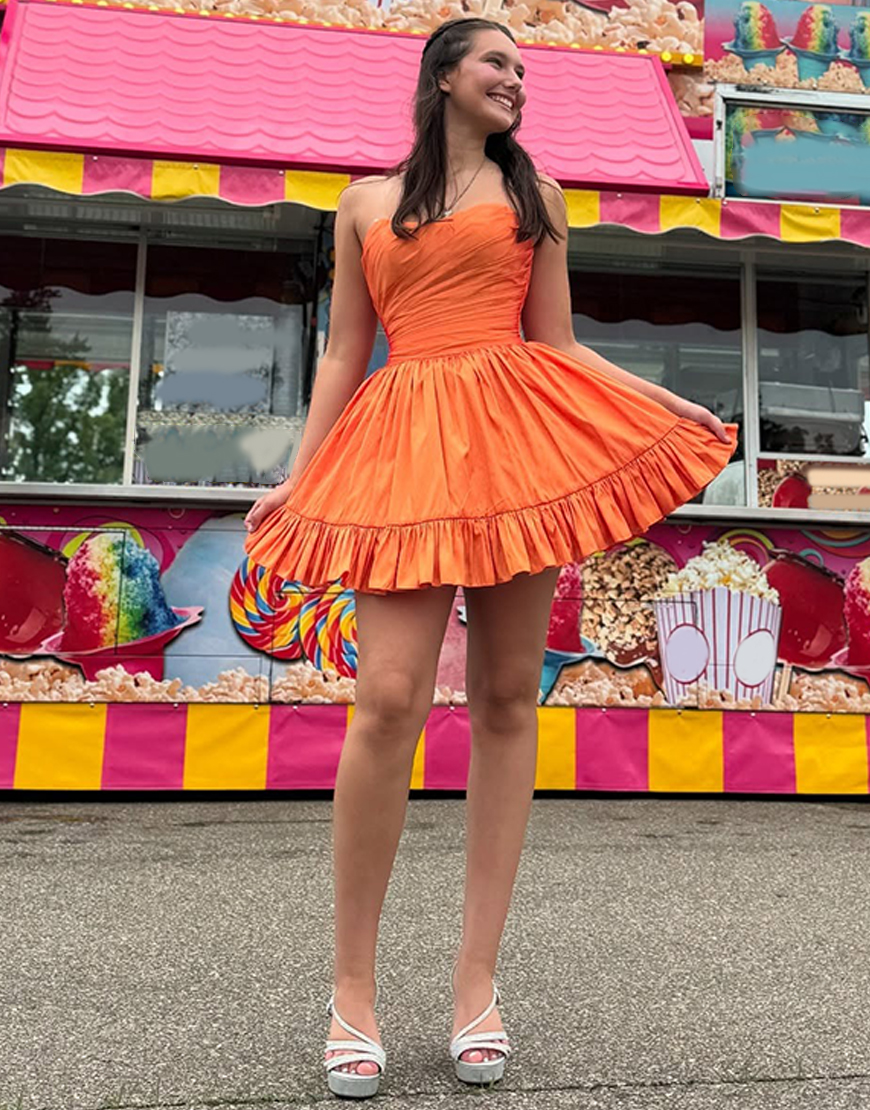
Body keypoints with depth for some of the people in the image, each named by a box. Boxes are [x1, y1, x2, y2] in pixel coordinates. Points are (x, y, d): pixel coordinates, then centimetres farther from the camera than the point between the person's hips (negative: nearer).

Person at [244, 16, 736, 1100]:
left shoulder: (533, 193, 21)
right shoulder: (364, 203, 20)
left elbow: (558, 345, 15)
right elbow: (343, 354, 16)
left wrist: (665, 403, 3)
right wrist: (296, 478, 7)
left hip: (520, 432, 1)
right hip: (404, 443, -1)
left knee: (506, 698, -2)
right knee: (389, 700, -16)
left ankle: (477, 976, 8)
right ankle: (352, 986, 0)